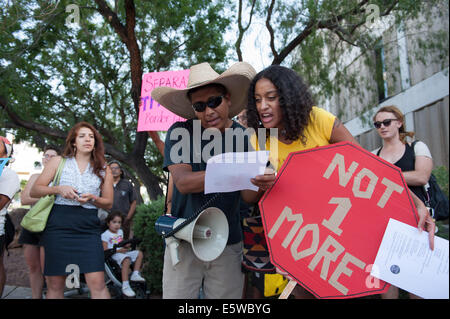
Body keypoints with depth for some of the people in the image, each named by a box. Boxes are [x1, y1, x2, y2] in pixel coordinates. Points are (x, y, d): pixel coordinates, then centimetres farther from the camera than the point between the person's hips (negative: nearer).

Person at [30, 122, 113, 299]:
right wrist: (58, 189, -9)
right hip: (58, 226, 0)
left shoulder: (103, 169, 12)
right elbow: (34, 191, 9)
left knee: (97, 283, -11)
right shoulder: (58, 161, 11)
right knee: (55, 285, 5)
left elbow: (108, 203, 13)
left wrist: (92, 198, -8)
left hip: (89, 229, 0)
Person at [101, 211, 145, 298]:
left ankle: (135, 274, -2)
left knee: (139, 253, 0)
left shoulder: (120, 231, 19)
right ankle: (125, 286, -40)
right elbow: (105, 250, -14)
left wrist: (126, 246, 2)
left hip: (123, 252, 9)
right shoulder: (105, 235, -7)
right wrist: (118, 250, -22)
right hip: (113, 255, -8)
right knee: (126, 260, -37)